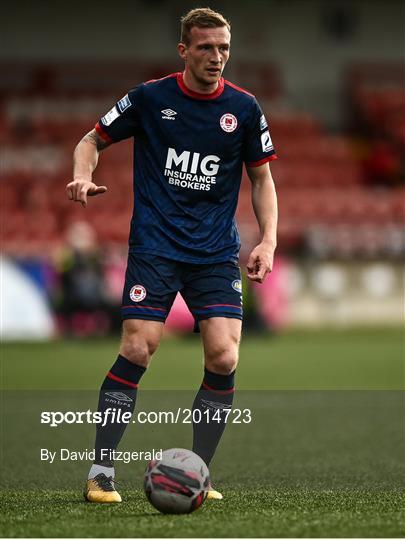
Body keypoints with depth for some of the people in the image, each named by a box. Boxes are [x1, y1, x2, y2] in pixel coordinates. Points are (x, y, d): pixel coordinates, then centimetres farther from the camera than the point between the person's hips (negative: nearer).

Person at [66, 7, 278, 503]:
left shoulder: (243, 108, 4)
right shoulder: (150, 98, -1)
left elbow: (261, 178, 14)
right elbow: (93, 140, 10)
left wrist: (268, 241, 2)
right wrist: (83, 176, -12)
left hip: (216, 252, 2)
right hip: (155, 245, -2)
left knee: (224, 358, -12)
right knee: (136, 351, -15)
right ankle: (100, 471, -4)